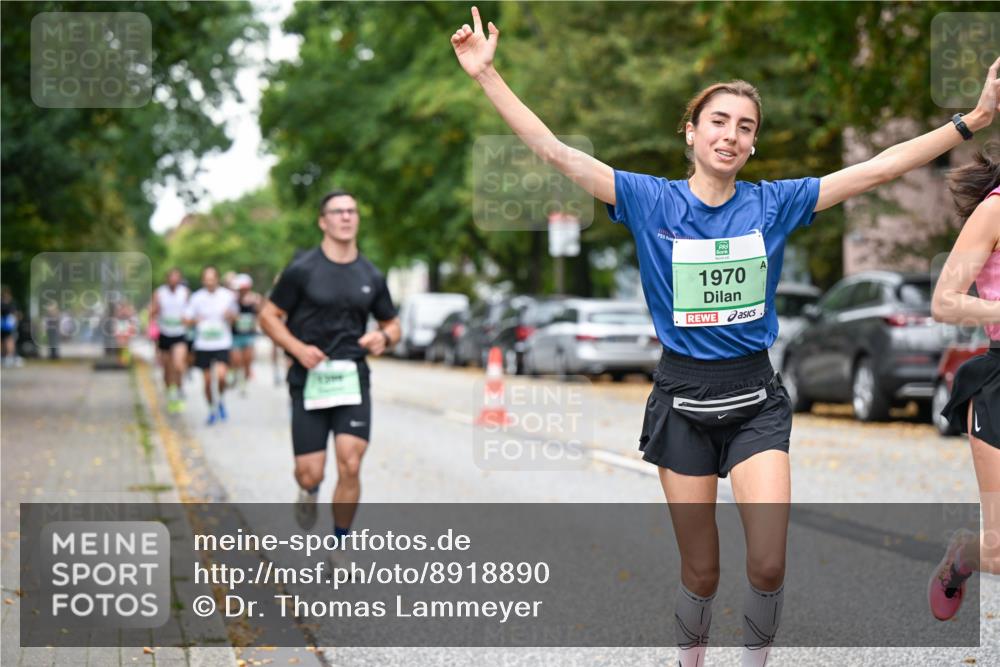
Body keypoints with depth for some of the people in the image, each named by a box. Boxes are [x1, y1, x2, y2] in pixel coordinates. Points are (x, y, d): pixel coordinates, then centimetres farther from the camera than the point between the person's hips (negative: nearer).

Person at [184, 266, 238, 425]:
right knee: (208, 380, 5)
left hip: (222, 344, -1)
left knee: (221, 375, -20)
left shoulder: (227, 296, 0)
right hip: (203, 345, 1)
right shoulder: (196, 297, 0)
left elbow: (234, 318, 11)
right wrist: (195, 320, -18)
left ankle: (221, 400, 9)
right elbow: (186, 320, 4)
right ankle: (212, 410, 25)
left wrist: (230, 315, -12)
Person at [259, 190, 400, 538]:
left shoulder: (371, 276, 8)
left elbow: (392, 324, 19)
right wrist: (298, 348, -14)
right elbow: (268, 316, 2)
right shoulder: (302, 270, -3)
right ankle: (309, 491, 36)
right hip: (309, 380, -2)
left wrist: (384, 337, -5)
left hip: (353, 380, 2)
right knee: (310, 473, -3)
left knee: (350, 467, -11)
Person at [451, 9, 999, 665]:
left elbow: (877, 168, -1)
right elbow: (554, 150, -8)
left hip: (756, 397, 1)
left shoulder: (773, 203, 0)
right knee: (701, 574, 7)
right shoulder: (651, 201, -3)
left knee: (768, 565, -13)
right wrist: (487, 74, -14)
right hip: (683, 399, -1)